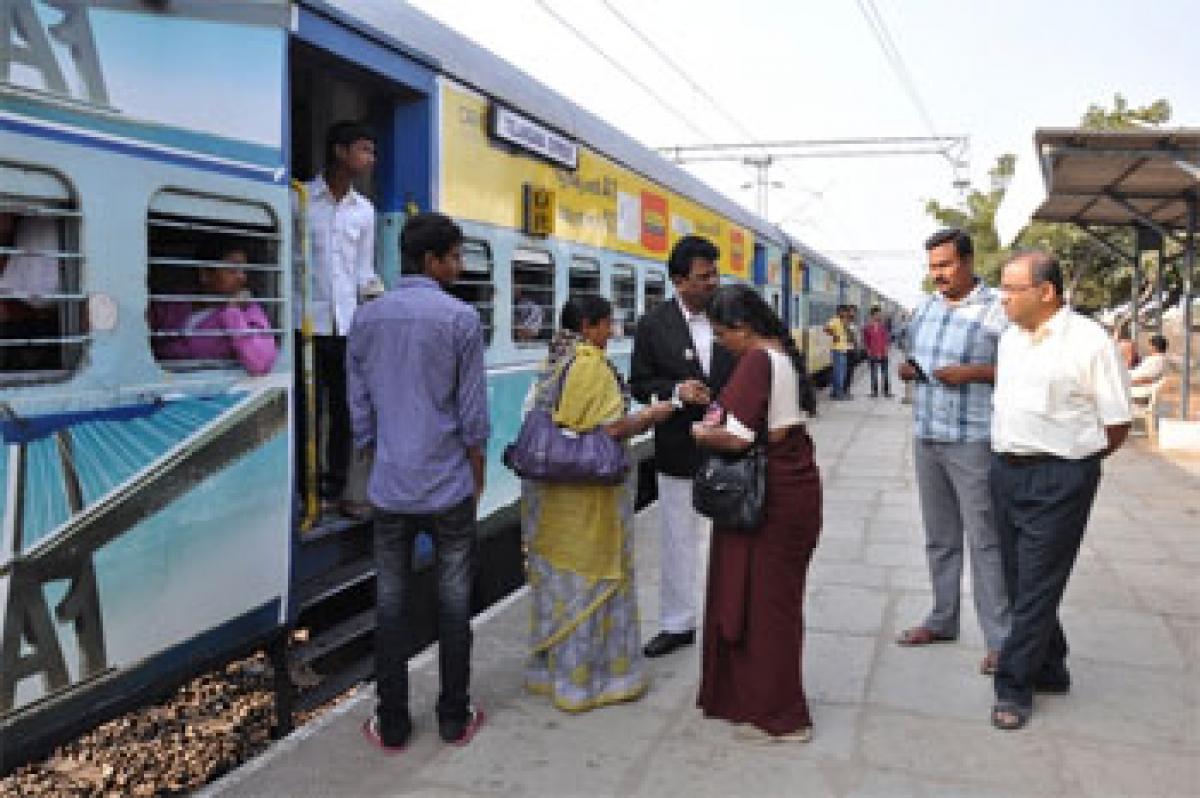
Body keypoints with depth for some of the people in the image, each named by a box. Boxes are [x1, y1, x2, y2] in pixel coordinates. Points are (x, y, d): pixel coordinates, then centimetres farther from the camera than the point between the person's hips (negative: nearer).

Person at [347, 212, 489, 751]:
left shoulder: (366, 319, 5)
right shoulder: (460, 318, -9)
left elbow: (359, 409, 8)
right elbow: (473, 415, -8)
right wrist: (477, 481, 5)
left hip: (390, 489, 4)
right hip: (449, 486, -3)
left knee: (391, 604, 10)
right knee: (454, 602, 9)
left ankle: (392, 725, 20)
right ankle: (454, 718, 20)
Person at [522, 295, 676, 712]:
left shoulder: (554, 363, 8)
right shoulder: (592, 365, -17)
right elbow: (613, 429, -22)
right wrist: (652, 415, -5)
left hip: (551, 489, 8)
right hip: (588, 491, -8)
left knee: (558, 575, 18)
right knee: (591, 579, 4)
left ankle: (550, 664, 31)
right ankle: (587, 676, 16)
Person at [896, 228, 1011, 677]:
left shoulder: (997, 308, -9)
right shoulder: (925, 308, 12)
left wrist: (972, 373, -21)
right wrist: (908, 370, 2)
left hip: (972, 441, -7)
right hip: (926, 437, 7)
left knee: (984, 540, -3)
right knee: (939, 537, 15)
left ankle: (1000, 639, 6)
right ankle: (942, 619, 28)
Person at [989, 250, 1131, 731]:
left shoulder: (1089, 341, -11)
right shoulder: (1010, 337, 9)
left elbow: (1117, 424, -7)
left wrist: (1073, 459, 2)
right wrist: (1009, 455, 11)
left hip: (1058, 480, -7)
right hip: (1005, 471, 7)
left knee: (1037, 585, -1)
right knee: (1019, 579, 14)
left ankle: (1014, 687, 9)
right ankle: (1049, 670, 31)